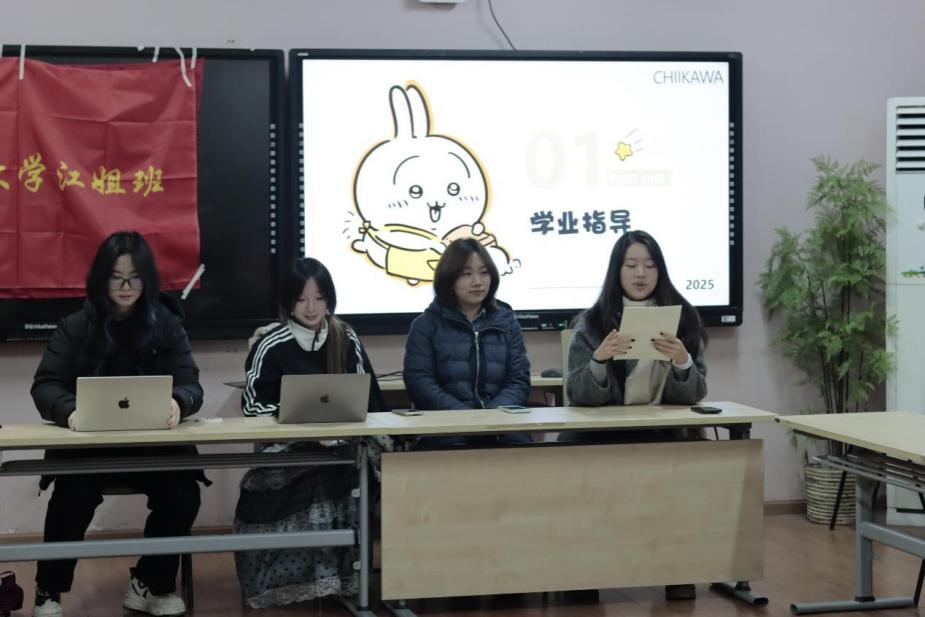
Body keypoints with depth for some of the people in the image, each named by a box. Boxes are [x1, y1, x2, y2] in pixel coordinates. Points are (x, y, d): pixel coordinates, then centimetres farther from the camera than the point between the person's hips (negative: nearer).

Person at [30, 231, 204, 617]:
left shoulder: (166, 325, 5)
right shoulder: (75, 326, 3)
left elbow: (191, 385, -4)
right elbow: (45, 385, -6)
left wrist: (177, 403, -31)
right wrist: (70, 410, -30)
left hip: (153, 444, 1)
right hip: (88, 446, -1)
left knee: (183, 494, -26)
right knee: (73, 495, -31)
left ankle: (151, 585, -1)